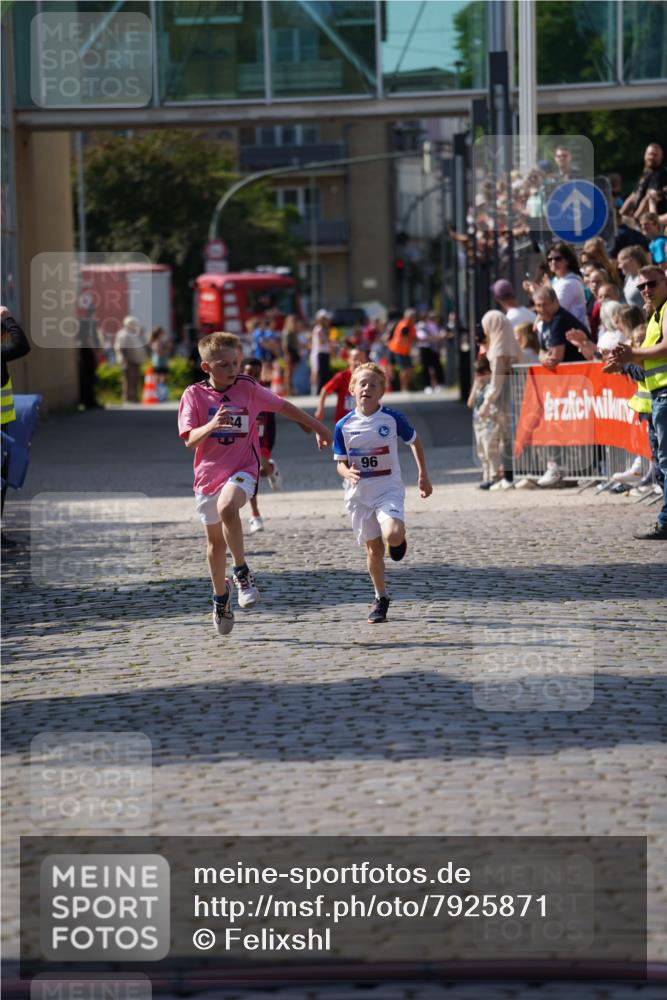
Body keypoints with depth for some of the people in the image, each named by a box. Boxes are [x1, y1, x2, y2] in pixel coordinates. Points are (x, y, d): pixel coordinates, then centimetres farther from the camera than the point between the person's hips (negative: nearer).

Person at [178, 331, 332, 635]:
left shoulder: (247, 388, -4)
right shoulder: (194, 395, -5)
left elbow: (283, 406, 10)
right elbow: (190, 440, -13)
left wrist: (318, 427, 17)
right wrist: (212, 425, -34)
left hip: (242, 471, -2)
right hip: (208, 474, 2)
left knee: (227, 506, -35)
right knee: (216, 541, 14)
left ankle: (242, 573, -23)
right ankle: (220, 596, 36)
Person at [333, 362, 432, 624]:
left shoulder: (392, 418, -7)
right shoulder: (344, 426, -4)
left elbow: (414, 441, 10)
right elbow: (340, 462, 2)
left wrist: (423, 476, 14)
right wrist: (347, 473, -23)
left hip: (389, 489, -2)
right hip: (359, 494, 2)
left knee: (393, 536, -27)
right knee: (373, 548, 9)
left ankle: (399, 540, 12)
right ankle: (381, 598, 26)